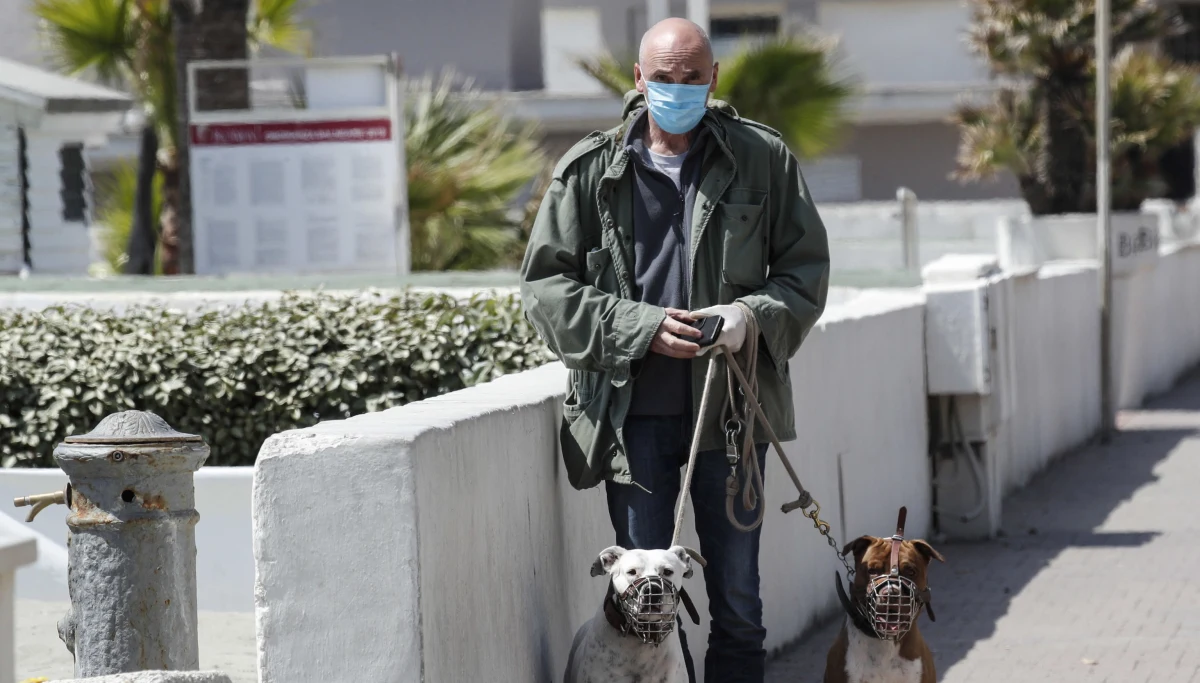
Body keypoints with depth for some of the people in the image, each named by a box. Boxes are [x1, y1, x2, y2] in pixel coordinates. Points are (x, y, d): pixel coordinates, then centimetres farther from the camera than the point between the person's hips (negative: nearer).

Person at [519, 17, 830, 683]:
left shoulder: (762, 159, 2)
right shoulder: (590, 170, 0)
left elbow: (806, 267, 7)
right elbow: (545, 281, 0)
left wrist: (753, 314, -14)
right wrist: (638, 326, -13)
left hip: (730, 403, 1)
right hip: (632, 409, -1)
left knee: (738, 596, 9)